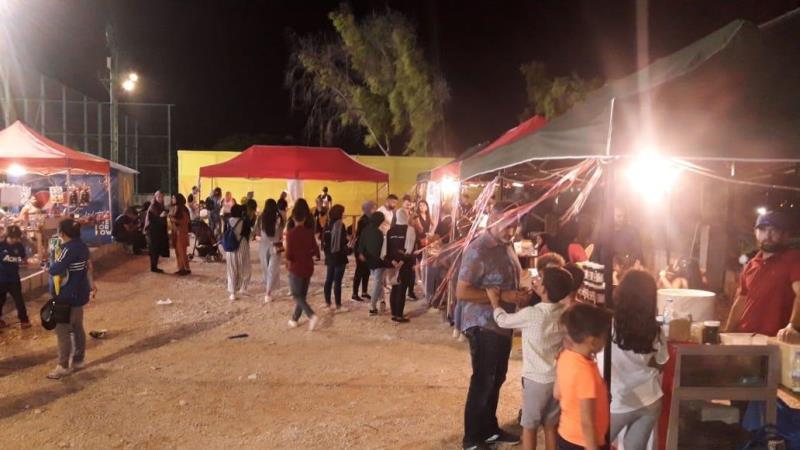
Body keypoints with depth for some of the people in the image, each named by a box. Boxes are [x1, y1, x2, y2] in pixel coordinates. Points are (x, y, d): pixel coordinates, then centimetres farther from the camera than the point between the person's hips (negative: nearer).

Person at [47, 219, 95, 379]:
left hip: (67, 296, -9)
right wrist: (91, 284, 26)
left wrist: (48, 267, -4)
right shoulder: (81, 246, 6)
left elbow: (54, 270, -27)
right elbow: (88, 265, 16)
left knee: (63, 330, 0)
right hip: (78, 293, 9)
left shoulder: (69, 249, -23)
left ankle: (63, 366, 7)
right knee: (77, 328, 17)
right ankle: (79, 360, 26)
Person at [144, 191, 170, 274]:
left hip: (159, 232, 8)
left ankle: (155, 267, 16)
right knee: (154, 250, -5)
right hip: (153, 232, -8)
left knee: (158, 250, 10)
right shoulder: (152, 208, -13)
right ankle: (153, 267, 1)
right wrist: (160, 216, -30)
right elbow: (150, 220, -20)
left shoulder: (161, 207, 11)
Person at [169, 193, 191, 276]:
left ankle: (187, 269, -3)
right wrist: (171, 217, 2)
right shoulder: (177, 208, 12)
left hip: (182, 232, -8)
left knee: (182, 252, -7)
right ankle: (181, 268, 13)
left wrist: (174, 219, -17)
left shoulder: (183, 209, -11)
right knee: (178, 252, 8)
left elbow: (185, 221, -16)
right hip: (176, 232, 8)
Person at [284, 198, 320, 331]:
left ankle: (312, 315, -14)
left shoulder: (291, 233, -15)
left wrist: (289, 261, 4)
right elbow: (316, 252, -1)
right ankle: (294, 319, 25)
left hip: (296, 268, -4)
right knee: (303, 295, 17)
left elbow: (289, 255, -16)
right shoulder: (309, 232, -3)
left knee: (297, 295, 6)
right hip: (308, 267, 5)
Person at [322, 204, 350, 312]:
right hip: (339, 257, -8)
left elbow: (324, 242, 10)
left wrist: (327, 253, 18)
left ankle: (328, 303, 23)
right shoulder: (339, 225, -15)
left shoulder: (328, 225, 7)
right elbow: (342, 243, -18)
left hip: (329, 257, 8)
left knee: (329, 280, 14)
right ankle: (338, 306, 3)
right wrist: (348, 250, -2)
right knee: (337, 282, -3)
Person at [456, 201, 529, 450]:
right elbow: (461, 292, -25)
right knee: (483, 382, 4)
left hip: (503, 323, 8)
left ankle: (490, 429, 37)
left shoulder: (507, 245, 6)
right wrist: (503, 296, -27)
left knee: (496, 380, 19)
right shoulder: (478, 250, -21)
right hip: (483, 326, -8)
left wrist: (522, 291, 1)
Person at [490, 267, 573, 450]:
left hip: (536, 379, -5)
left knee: (529, 427, 10)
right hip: (558, 378, 5)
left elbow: (503, 320, -5)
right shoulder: (565, 311, -6)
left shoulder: (531, 314, -22)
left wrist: (494, 301, 9)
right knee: (551, 426, 17)